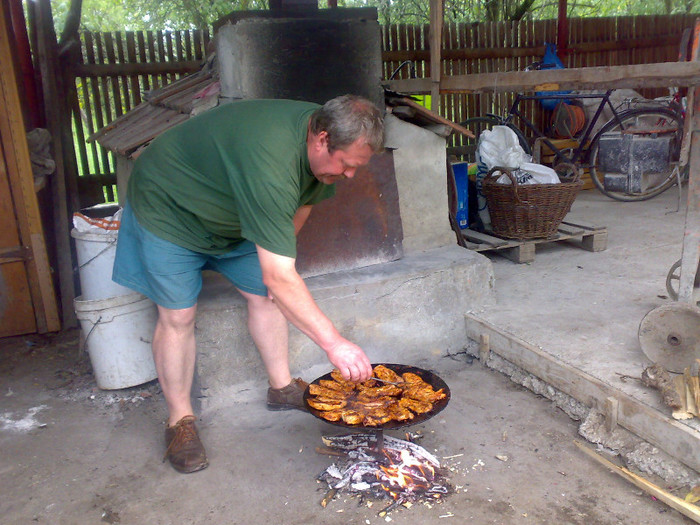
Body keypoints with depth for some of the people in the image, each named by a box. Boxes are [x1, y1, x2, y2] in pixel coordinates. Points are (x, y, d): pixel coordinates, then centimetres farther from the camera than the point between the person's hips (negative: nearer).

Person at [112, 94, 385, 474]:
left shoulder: (322, 128, -15)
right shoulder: (270, 162, -44)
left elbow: (303, 202, 6)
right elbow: (280, 277, -44)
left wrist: (278, 255, 3)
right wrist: (333, 343, -41)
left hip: (229, 211, 8)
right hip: (168, 206, -8)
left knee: (264, 295, 5)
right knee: (178, 315, -8)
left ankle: (281, 388, 20)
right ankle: (179, 421, 9)